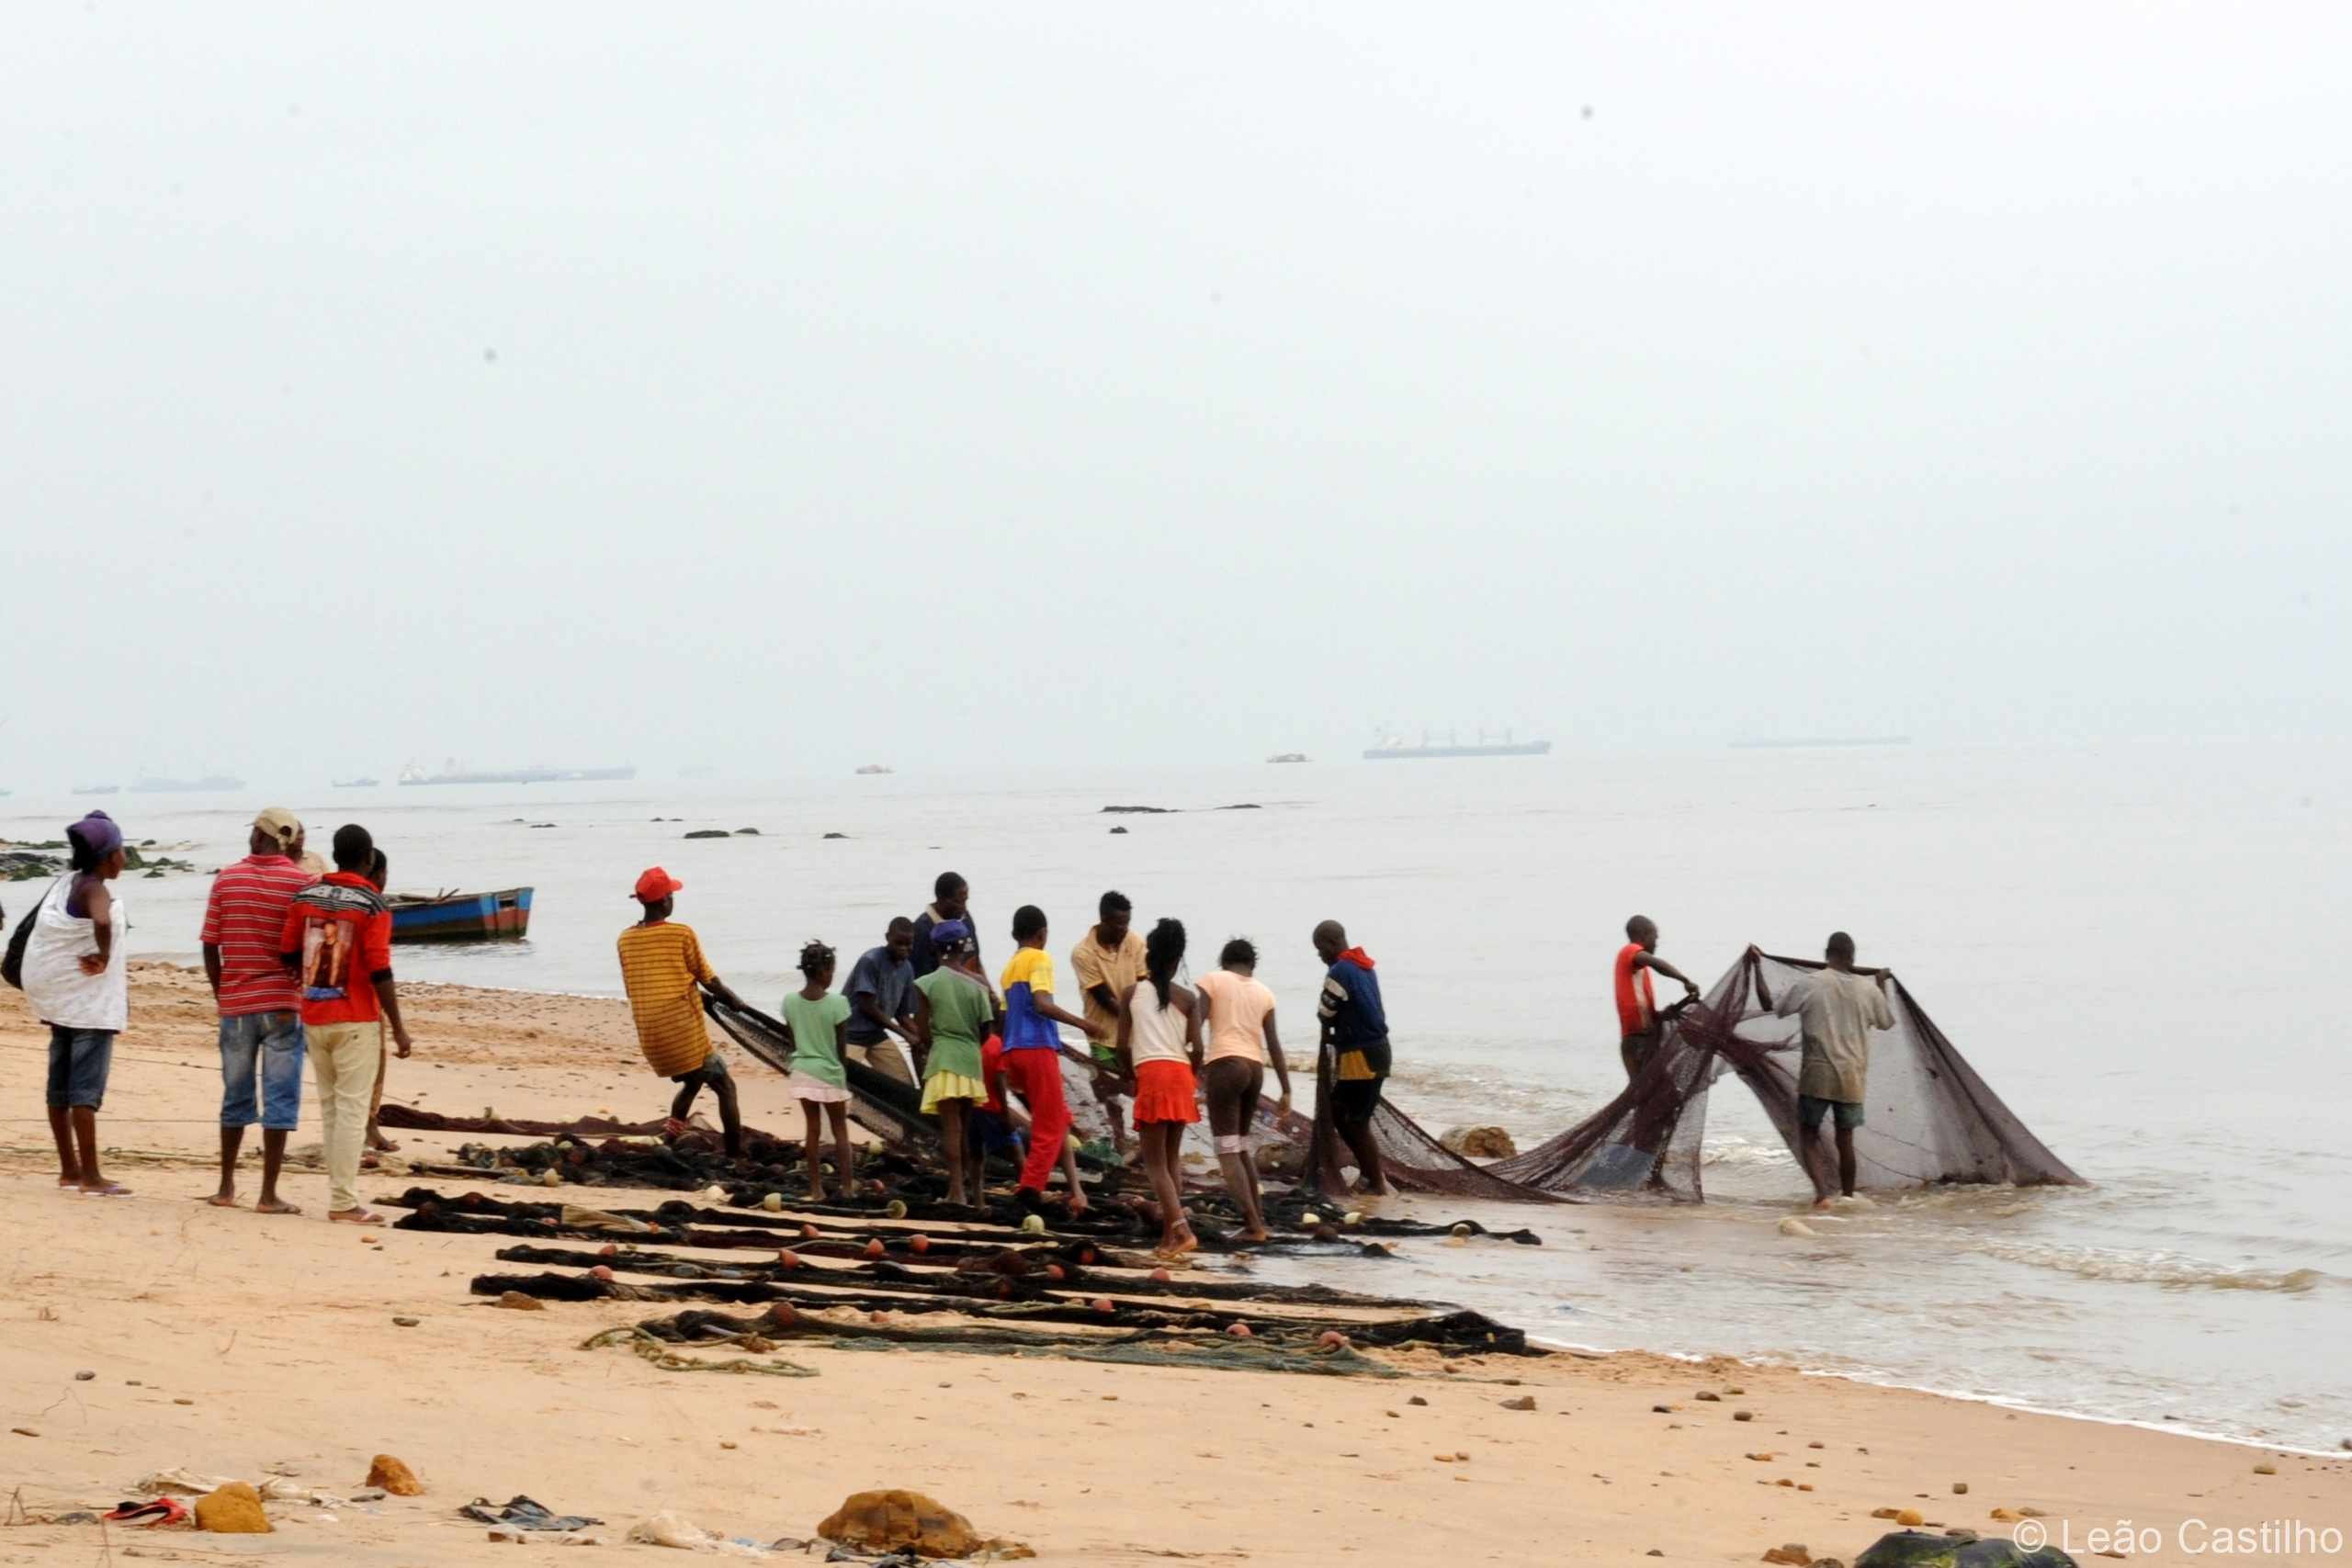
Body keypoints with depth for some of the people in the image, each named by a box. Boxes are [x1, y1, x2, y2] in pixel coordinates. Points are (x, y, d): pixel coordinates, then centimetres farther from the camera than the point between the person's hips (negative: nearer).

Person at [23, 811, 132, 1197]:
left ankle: (69, 1169, 20)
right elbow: (102, 921, -39)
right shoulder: (95, 890, -17)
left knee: (62, 1086, 12)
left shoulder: (65, 884, 9)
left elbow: (43, 929, 22)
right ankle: (90, 1176, -10)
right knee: (87, 1088, -9)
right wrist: (104, 958, -23)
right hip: (90, 1002, -9)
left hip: (61, 998, 9)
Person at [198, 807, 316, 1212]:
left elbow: (210, 947, 2)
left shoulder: (226, 879, 1)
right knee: (279, 1099, 1)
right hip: (283, 1006, -3)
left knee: (236, 1096, 15)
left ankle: (226, 1187, 19)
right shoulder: (302, 882, -6)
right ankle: (268, 1194, -2)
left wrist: (221, 995, 13)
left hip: (235, 1005, 3)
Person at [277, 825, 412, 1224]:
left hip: (313, 1016, 5)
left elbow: (287, 956, 10)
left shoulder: (305, 896, 4)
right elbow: (379, 972, -15)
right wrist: (398, 1027, -9)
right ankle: (343, 1202, -6)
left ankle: (341, 1189, 16)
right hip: (356, 1020, -5)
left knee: (329, 1106, 14)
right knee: (351, 1109, -3)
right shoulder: (373, 904, -11)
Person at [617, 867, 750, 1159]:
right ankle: (736, 1157, 3)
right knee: (725, 1088, 8)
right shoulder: (682, 935, -10)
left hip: (651, 1040, 6)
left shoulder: (625, 940, 4)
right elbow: (708, 980, -2)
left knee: (691, 1083, 28)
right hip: (687, 1037, -6)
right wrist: (734, 1001, 17)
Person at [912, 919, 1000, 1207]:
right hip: (971, 1059, 3)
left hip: (943, 1061, -3)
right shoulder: (978, 984, -1)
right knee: (964, 1127, 14)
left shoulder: (926, 984, -7)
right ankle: (961, 1188, 20)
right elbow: (986, 1031, 0)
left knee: (951, 1127, -4)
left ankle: (957, 1190, -13)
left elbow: (923, 1033, -7)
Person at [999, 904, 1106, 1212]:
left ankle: (1074, 1188, 9)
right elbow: (1042, 1005, -19)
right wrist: (1083, 1023, -16)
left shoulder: (1009, 968, 18)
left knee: (1059, 1120, 13)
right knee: (1049, 1126, -2)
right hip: (1038, 1048, -8)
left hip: (1014, 1050, 8)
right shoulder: (1040, 959, -4)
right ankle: (1031, 1189, -8)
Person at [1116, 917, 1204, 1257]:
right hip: (1180, 1075, 3)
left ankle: (1181, 1229, -19)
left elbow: (1122, 1047, 1)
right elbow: (1197, 1048, 0)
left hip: (1150, 1075, -3)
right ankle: (1169, 1234, 14)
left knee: (1155, 1162, -2)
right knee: (1172, 1158, 15)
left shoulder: (1131, 993, 5)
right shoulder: (1188, 999, 7)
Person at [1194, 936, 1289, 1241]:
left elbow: (1194, 1027, -6)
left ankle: (1254, 1226, -15)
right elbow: (1274, 1046, 11)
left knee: (1228, 1151, -6)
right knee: (1241, 1148, 21)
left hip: (1225, 1066, -5)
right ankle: (1258, 1220, 20)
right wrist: (1286, 1091, 14)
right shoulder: (1263, 992, 15)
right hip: (1255, 1068, 5)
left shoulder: (1213, 980, 5)